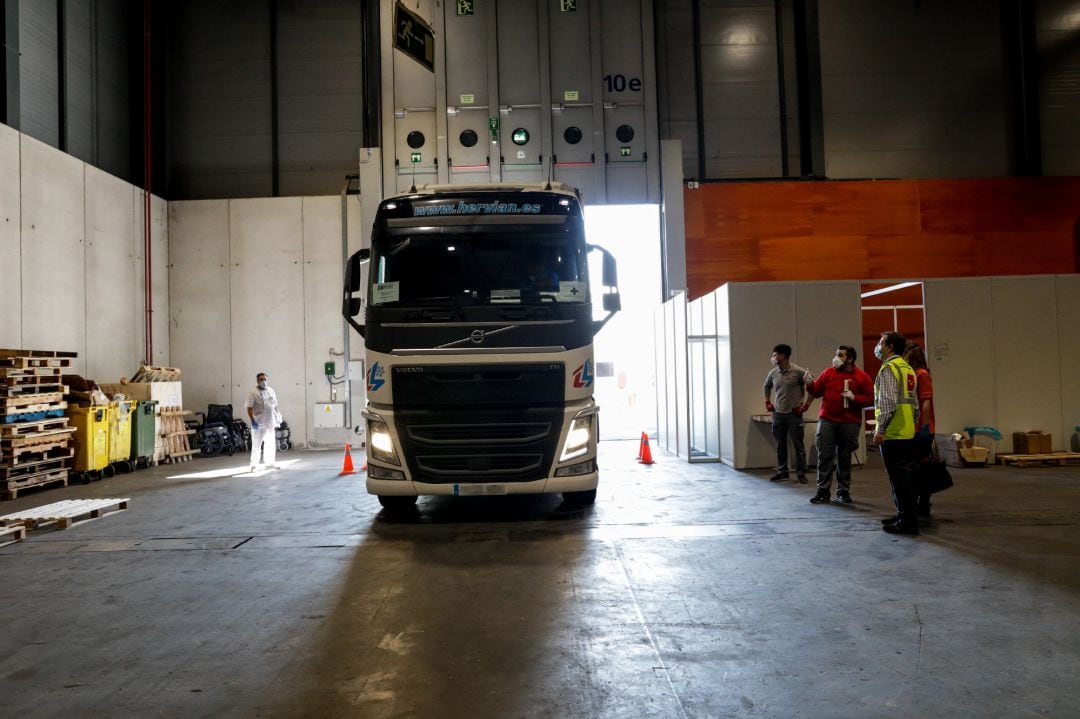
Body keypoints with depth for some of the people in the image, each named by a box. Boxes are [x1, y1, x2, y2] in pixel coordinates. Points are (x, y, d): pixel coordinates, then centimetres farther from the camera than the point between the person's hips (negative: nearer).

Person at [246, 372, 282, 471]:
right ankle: (254, 465, 6)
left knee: (271, 444, 13)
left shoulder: (271, 391, 10)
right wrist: (253, 421, -21)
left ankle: (270, 463, 25)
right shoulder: (253, 393, -8)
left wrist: (277, 417, 13)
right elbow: (249, 408, -13)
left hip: (270, 423, 6)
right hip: (259, 423, -6)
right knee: (256, 445, -2)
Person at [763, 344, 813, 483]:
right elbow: (766, 387, 25)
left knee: (798, 444, 1)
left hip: (794, 414, -5)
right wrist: (767, 402, 16)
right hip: (778, 414, 5)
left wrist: (806, 405, -12)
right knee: (780, 444, 10)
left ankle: (801, 473, 10)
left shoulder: (798, 372, -11)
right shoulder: (773, 373, 6)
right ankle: (782, 471, 19)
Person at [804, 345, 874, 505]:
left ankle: (843, 492, 19)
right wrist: (809, 384, -10)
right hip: (827, 421, 1)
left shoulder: (862, 377, 1)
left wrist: (854, 398, -15)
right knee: (825, 456, -1)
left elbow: (870, 399, 0)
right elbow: (816, 392, 9)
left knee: (844, 458, 8)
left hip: (849, 424, -1)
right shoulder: (828, 372, 6)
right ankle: (823, 492, 3)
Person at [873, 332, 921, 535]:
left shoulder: (889, 368, -12)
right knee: (904, 476, 16)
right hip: (908, 433, 9)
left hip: (892, 434, -9)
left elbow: (888, 402, -20)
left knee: (899, 478, -4)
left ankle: (907, 522, 0)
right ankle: (904, 516, 25)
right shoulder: (907, 367, 17)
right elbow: (914, 402, 19)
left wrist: (880, 430, -18)